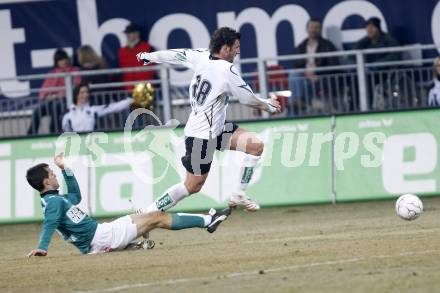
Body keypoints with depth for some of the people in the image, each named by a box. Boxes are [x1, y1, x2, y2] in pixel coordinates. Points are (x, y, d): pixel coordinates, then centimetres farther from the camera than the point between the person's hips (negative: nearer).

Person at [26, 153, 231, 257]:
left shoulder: (51, 200, 14)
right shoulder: (54, 202, -17)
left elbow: (75, 195, 32)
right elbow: (50, 223, -34)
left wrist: (65, 169, 28)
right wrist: (42, 248, -49)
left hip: (102, 233, 10)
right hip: (101, 236, -10)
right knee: (157, 218, 0)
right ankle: (207, 220, 9)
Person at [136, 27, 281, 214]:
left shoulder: (202, 57, -1)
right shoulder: (227, 71, -21)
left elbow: (174, 55, 12)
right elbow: (248, 99, -11)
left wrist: (148, 56, 30)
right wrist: (269, 106, 8)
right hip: (202, 135, -9)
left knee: (255, 146, 1)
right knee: (192, 186, -1)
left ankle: (238, 195, 5)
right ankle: (150, 212, 8)